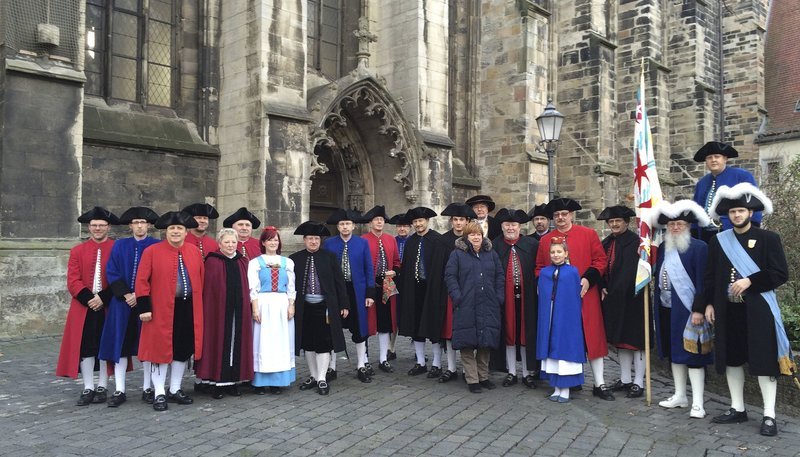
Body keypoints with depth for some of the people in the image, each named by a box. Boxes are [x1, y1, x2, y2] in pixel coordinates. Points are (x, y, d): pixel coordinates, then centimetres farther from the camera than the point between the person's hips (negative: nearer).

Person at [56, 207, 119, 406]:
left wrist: (103, 298, -14)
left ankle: (102, 387, 15)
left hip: (108, 306, -2)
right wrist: (88, 298, -13)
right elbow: (73, 280, 1)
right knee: (85, 347, 3)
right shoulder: (78, 251, 9)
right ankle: (88, 388, 12)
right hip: (84, 307, 2)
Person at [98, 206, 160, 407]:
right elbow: (111, 273, 2)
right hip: (122, 302, 2)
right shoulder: (120, 246, 8)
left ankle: (147, 389, 12)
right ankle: (119, 391, 8)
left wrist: (140, 295, -12)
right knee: (120, 344, 1)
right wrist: (126, 294, -9)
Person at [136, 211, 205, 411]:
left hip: (188, 308, 4)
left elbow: (201, 279, 13)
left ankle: (175, 390, 25)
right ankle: (160, 393, 13)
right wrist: (144, 307, -11)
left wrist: (197, 303, 12)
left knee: (184, 349, 11)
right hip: (162, 309, -4)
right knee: (161, 348, 3)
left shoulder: (195, 252, 6)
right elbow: (142, 281, -6)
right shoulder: (152, 251, -5)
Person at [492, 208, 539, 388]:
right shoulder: (495, 246, -1)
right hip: (506, 297, 0)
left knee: (527, 333, 7)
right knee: (508, 332, 9)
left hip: (526, 296, 0)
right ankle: (511, 372, 21)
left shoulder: (532, 244, -1)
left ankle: (528, 373, 19)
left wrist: (537, 291, -6)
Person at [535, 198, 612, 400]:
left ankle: (599, 384, 8)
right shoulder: (545, 240, 10)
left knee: (592, 337, 0)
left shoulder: (589, 234, 5)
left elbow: (601, 260, 1)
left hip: (585, 295, -1)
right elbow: (539, 268, 13)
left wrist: (588, 278, -13)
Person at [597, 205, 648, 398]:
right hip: (613, 298, 7)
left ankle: (638, 382, 9)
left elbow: (634, 270, -18)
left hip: (631, 297, -7)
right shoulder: (606, 243, 10)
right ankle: (625, 379, 22)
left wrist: (616, 291, -17)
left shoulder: (635, 242, -12)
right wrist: (603, 288, -1)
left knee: (635, 338, 0)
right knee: (620, 339, 12)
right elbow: (602, 268, 14)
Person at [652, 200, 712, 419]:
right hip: (667, 310, 7)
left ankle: (697, 403, 4)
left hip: (687, 309, -7)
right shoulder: (663, 248, 11)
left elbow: (702, 281, -12)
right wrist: (658, 304, 11)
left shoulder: (699, 247, -9)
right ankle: (680, 396, 27)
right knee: (674, 352, 15)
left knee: (693, 354, -2)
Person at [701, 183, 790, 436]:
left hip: (758, 310, -4)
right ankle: (737, 409, 23)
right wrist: (708, 304, 4)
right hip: (727, 311, 4)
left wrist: (750, 281, -17)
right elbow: (710, 276, 10)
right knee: (732, 359, 10)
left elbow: (781, 273, -6)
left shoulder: (768, 238, -2)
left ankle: (769, 415, 9)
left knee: (764, 360, -1)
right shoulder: (718, 241, 7)